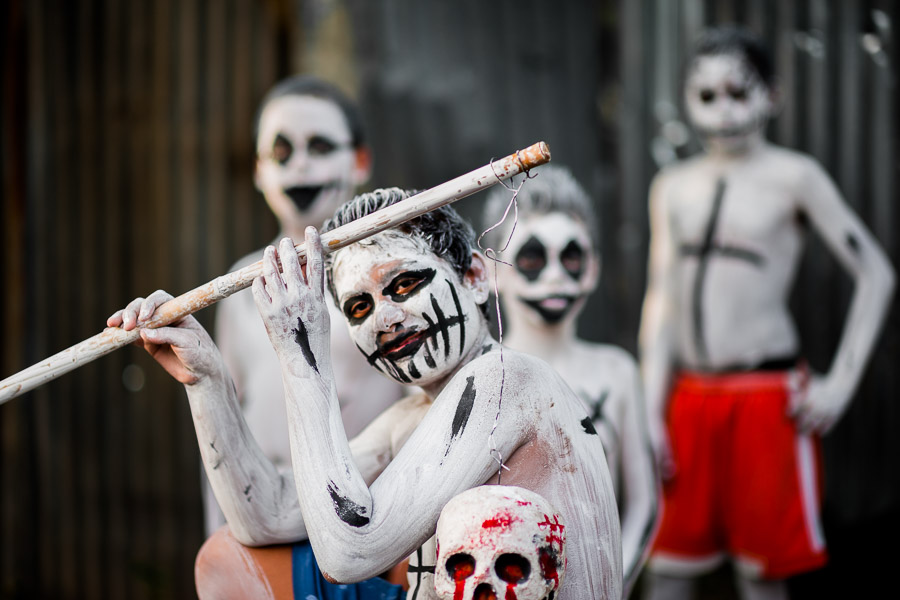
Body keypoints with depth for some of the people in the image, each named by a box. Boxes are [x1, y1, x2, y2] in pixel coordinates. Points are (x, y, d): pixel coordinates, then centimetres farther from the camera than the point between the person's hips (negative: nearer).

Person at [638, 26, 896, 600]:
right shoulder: (674, 186, 11)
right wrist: (651, 412, 5)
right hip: (690, 397, 4)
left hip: (768, 398, -4)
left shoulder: (794, 176, -3)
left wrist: (841, 383, -7)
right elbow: (662, 301, 10)